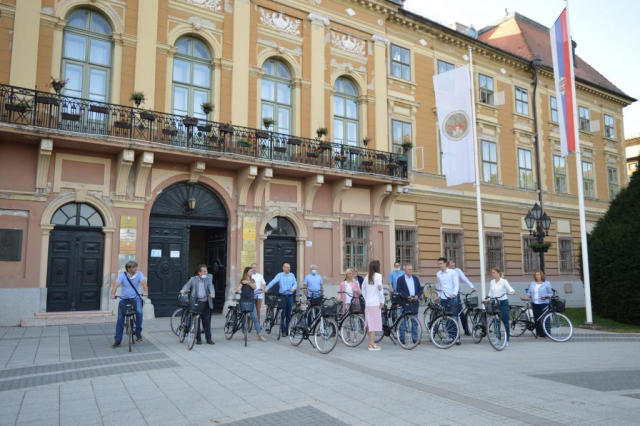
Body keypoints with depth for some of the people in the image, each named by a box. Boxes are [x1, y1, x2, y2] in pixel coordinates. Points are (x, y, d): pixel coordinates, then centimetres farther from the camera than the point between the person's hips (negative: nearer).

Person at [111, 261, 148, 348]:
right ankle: (117, 340, 13)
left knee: (139, 312, -28)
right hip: (124, 299, 1)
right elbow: (116, 284, -22)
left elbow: (143, 282, -23)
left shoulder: (139, 274, -7)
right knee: (120, 319, -2)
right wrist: (113, 294, -39)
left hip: (136, 298, -1)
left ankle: (138, 332, -7)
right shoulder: (122, 275, -8)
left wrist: (145, 291, -41)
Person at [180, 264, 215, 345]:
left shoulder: (208, 278, 5)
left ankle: (208, 338, 12)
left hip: (206, 303, 1)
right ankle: (198, 339, 16)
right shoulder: (193, 279, 4)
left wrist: (212, 293, -28)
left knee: (207, 321, 3)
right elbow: (188, 285, -2)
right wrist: (183, 290, -25)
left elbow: (210, 285, -9)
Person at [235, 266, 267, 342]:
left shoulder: (252, 280, 12)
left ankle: (260, 336, -4)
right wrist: (236, 291, -37)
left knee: (255, 319, -2)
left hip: (251, 301, 3)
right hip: (244, 301, -3)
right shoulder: (242, 281, -1)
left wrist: (248, 282, -20)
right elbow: (238, 289, -15)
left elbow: (254, 287, -6)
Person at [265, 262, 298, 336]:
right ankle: (283, 330, 7)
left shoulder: (292, 275, 10)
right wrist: (266, 288, -23)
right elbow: (273, 282, -10)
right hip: (282, 296, -3)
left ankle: (287, 330, 18)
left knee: (288, 315, 8)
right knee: (282, 315, -1)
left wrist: (294, 288, -17)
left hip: (290, 296, 3)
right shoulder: (279, 275, 0)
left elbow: (295, 283, 6)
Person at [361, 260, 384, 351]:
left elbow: (363, 289, 14)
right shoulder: (378, 275, -7)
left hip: (368, 303, 6)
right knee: (374, 323, -2)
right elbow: (379, 288, -15)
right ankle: (371, 344, 0)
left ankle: (371, 343, 20)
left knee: (371, 323, 13)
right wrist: (382, 301, -9)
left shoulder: (367, 276, 11)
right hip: (376, 303, -6)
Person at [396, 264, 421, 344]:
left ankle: (415, 338, 15)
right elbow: (399, 290, -9)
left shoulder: (415, 278, 15)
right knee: (403, 321, 0)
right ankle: (402, 338, 8)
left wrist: (417, 296, -5)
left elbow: (419, 289, 14)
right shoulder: (400, 279, 0)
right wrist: (407, 297, -18)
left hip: (414, 302, 4)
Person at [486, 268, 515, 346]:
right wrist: (488, 299, -2)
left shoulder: (504, 281, -6)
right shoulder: (492, 282, 8)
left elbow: (509, 288, -21)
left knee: (505, 322, 0)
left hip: (503, 302, -4)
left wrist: (512, 292, -43)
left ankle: (507, 340, 7)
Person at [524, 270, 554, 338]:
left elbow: (551, 293, 1)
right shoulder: (532, 284, 15)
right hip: (535, 304, 4)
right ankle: (538, 333, 12)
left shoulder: (547, 283, 3)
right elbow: (529, 292, 14)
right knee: (537, 319, 4)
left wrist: (546, 296, -17)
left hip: (544, 303, -4)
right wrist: (527, 296, -6)